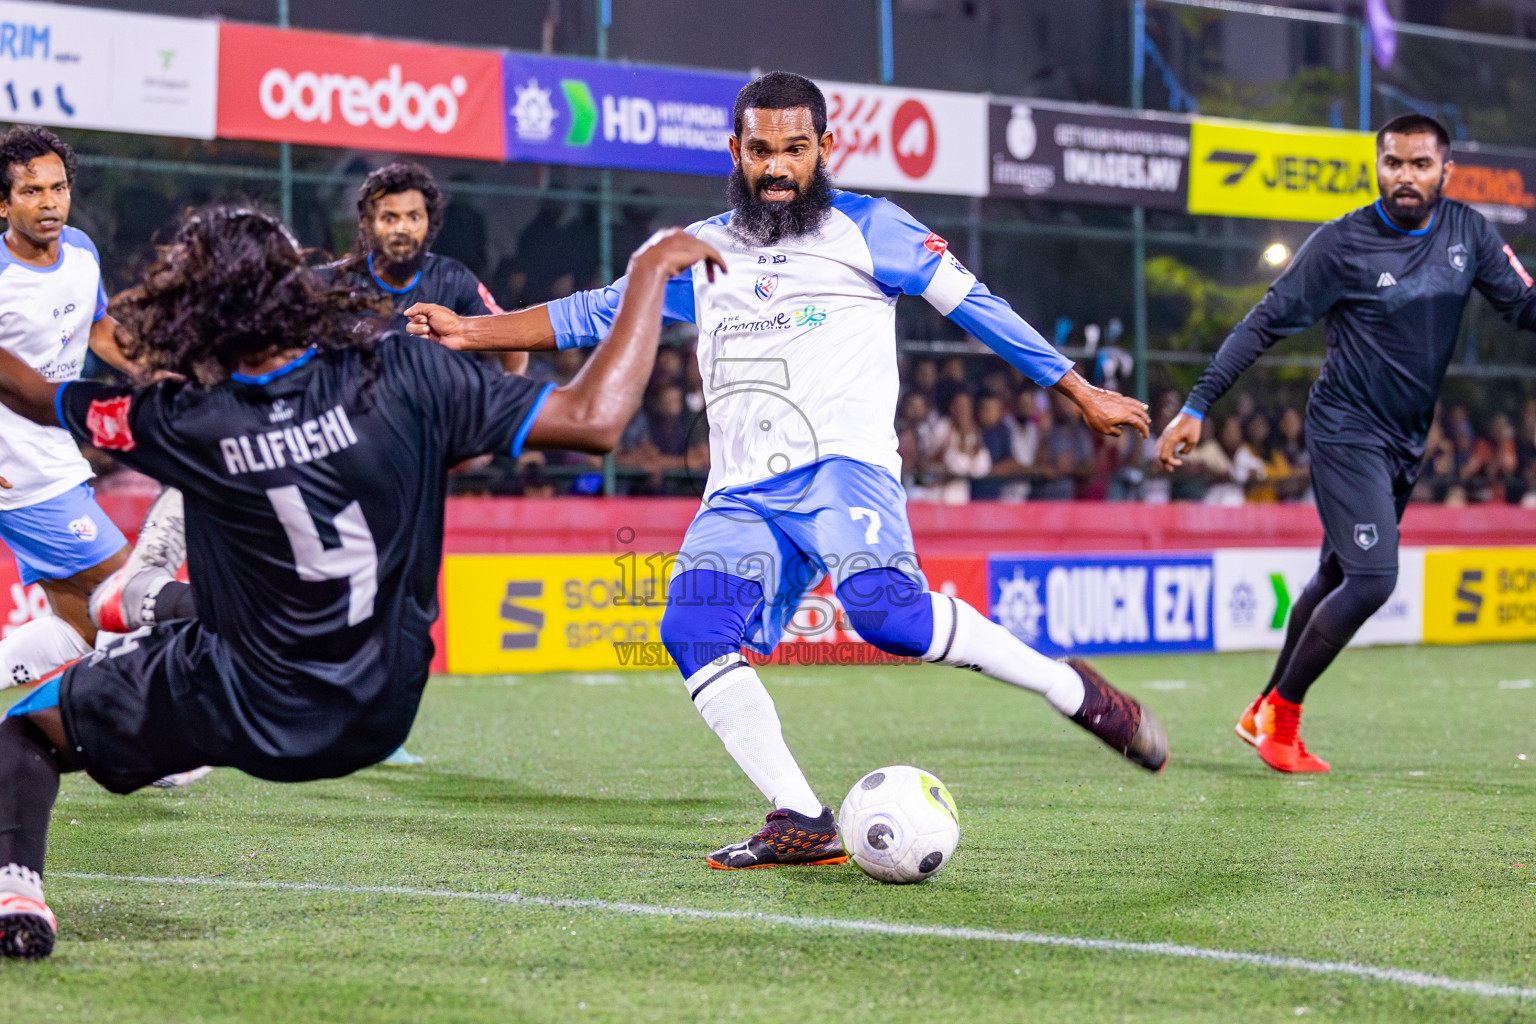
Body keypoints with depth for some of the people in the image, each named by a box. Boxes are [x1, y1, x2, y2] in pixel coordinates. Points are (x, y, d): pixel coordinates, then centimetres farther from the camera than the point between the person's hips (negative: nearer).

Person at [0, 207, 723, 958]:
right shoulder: (399, 375, -18)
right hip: (380, 712, 3)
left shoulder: (184, 422, -17)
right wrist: (650, 272, -11)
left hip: (239, 715, -3)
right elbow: (595, 419, -19)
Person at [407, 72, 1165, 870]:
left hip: (843, 465, -4)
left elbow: (972, 304, 11)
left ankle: (1073, 692, -15)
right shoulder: (701, 252, 19)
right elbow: (597, 314, 22)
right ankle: (802, 824, -20)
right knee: (694, 628, -22)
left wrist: (1082, 394, 13)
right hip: (743, 495, 5)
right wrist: (473, 332, 10)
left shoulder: (867, 231, 8)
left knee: (883, 607, -32)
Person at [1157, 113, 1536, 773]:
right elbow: (1264, 325, -11)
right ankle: (1280, 714, -1)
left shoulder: (1467, 233, 1)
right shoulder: (1343, 243, -13)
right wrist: (1196, 407, -15)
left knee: (1338, 579, 12)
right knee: (1371, 579, -16)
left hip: (1407, 442, 6)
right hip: (1347, 431, -6)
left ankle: (1267, 712, 24)